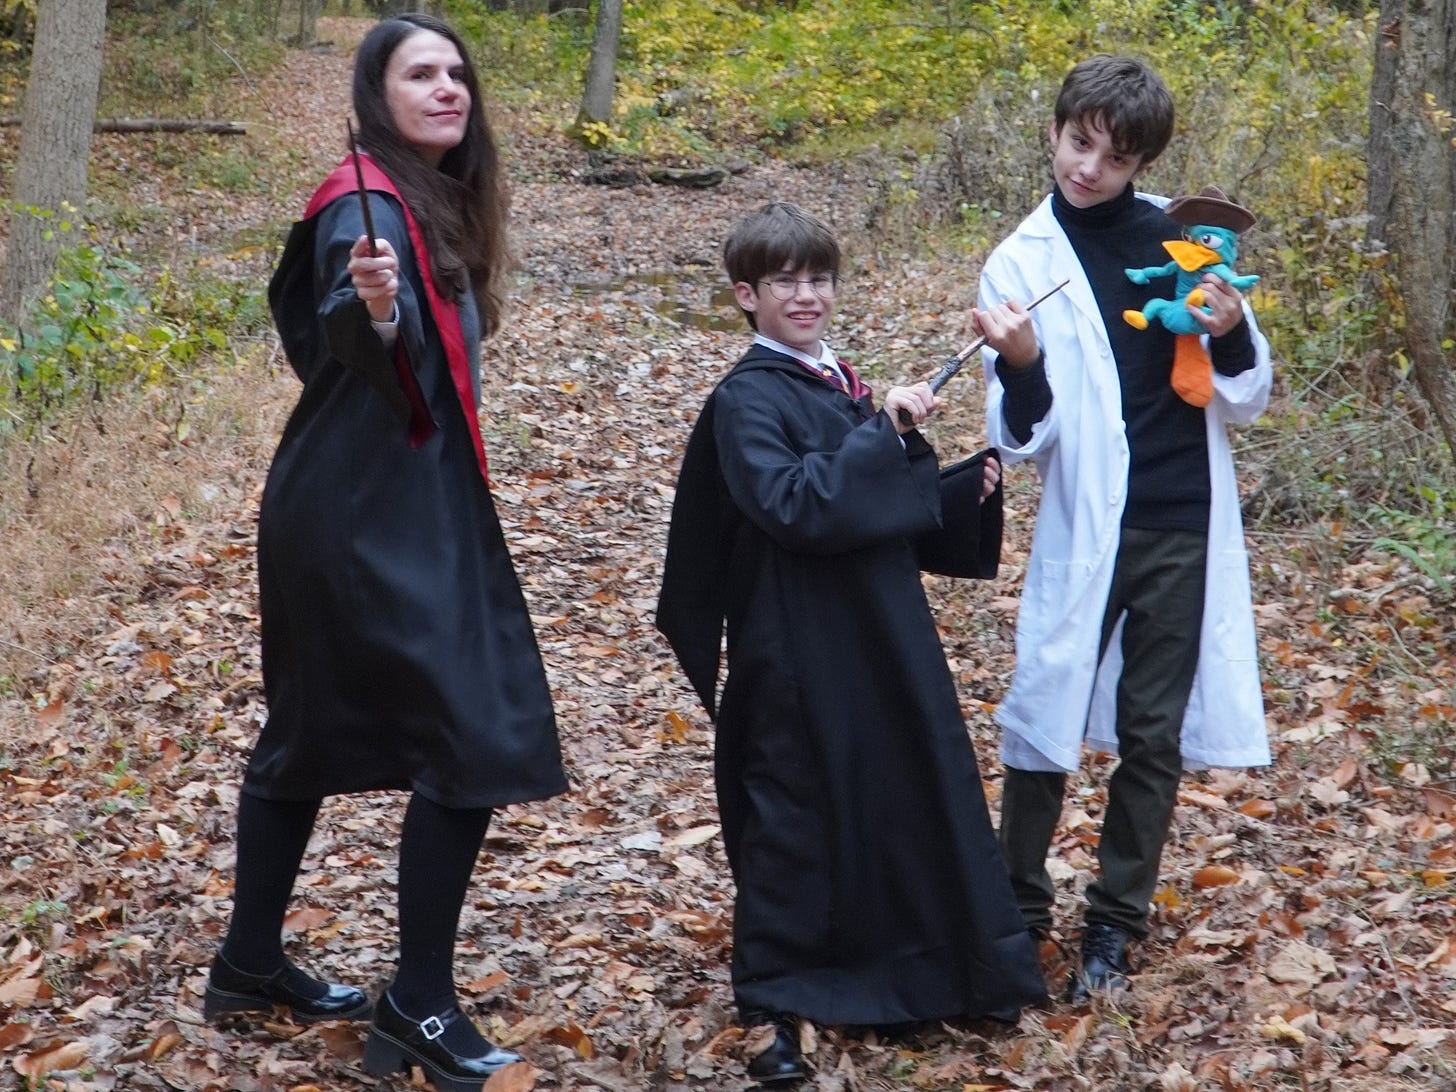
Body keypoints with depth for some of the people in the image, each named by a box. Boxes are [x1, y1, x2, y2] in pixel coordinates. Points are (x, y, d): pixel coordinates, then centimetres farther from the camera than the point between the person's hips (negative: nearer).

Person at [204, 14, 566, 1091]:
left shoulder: (438, 202, 11)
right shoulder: (368, 205, -17)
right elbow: (348, 340, -37)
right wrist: (370, 309, -54)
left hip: (390, 504, 10)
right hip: (373, 515, -10)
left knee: (312, 731, 16)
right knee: (479, 739, -10)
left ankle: (250, 961, 27)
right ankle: (421, 1001, -1)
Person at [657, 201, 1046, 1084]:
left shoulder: (843, 386, 13)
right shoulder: (747, 400, -10)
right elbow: (794, 506, -25)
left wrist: (967, 491, 4)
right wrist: (882, 432, -26)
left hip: (882, 640, 8)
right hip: (800, 652, -7)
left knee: (901, 799, 13)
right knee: (795, 819, 0)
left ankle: (898, 974, 29)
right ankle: (772, 1007, 11)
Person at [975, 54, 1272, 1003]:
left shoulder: (1181, 237, 2)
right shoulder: (1022, 263, -2)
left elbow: (1245, 401, 8)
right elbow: (1022, 437, -6)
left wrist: (1232, 336, -13)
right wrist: (1018, 369, -26)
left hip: (1184, 525, 2)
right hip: (1084, 528, -2)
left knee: (1155, 734, 8)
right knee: (1046, 719, 2)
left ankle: (1117, 920, 21)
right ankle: (1020, 907, 20)